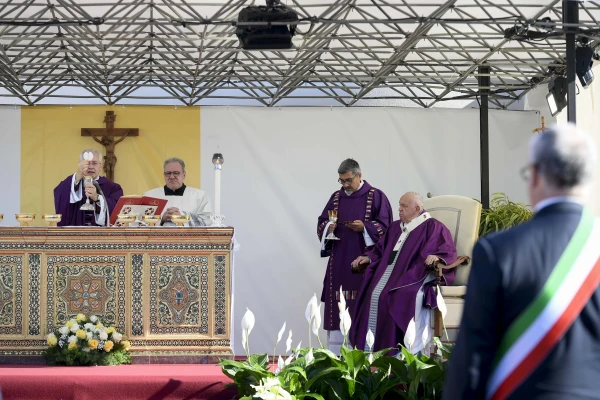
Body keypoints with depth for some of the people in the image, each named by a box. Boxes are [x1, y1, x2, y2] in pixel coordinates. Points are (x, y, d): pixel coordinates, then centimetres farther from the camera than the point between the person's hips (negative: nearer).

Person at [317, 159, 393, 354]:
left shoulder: (376, 197, -1)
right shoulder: (336, 197, 13)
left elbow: (385, 226, -5)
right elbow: (321, 222, 14)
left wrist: (364, 227, -19)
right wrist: (327, 227, -8)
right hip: (339, 261, 4)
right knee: (337, 304, 1)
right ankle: (335, 350, 4)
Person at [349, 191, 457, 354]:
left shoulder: (432, 227, 1)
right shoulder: (395, 227, 24)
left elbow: (448, 250, -9)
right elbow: (381, 250, 30)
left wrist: (436, 257, -29)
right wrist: (368, 258, 12)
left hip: (412, 276, -7)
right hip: (387, 272, 7)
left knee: (400, 298, -34)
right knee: (373, 296, -20)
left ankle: (395, 350, -31)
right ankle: (372, 349, -21)